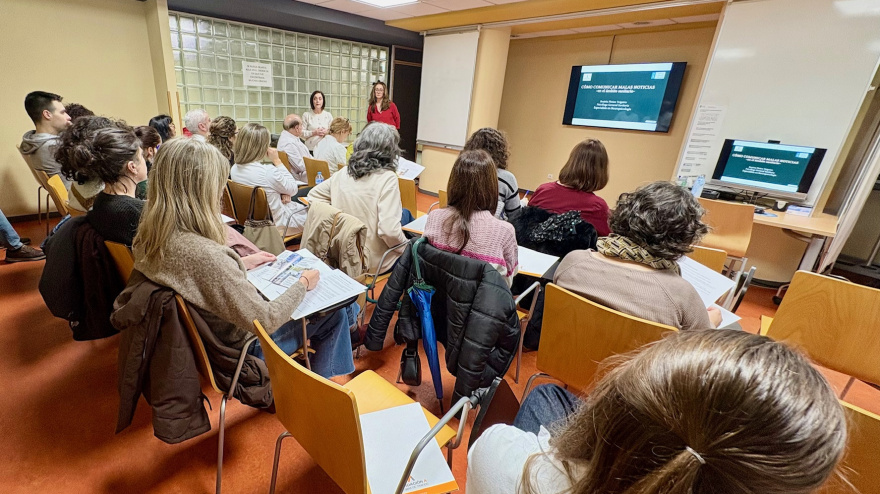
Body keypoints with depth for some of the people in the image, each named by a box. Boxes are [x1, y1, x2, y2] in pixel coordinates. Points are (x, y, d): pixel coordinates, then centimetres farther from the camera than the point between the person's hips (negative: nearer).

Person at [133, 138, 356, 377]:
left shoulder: (150, 236, -11)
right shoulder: (204, 255, -38)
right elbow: (266, 321, -29)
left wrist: (241, 263, 9)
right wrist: (303, 283, -14)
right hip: (244, 345, -8)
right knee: (333, 313, 7)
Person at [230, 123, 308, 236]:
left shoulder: (235, 169, -6)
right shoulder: (269, 172, -31)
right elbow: (293, 189, -13)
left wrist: (281, 193, -9)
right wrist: (277, 161, -13)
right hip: (277, 224, -8)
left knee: (296, 203, 28)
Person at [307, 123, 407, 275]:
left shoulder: (343, 173, -1)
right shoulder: (387, 178, -20)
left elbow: (314, 195, 13)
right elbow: (389, 230, -28)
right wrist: (406, 248, -10)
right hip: (371, 262, -6)